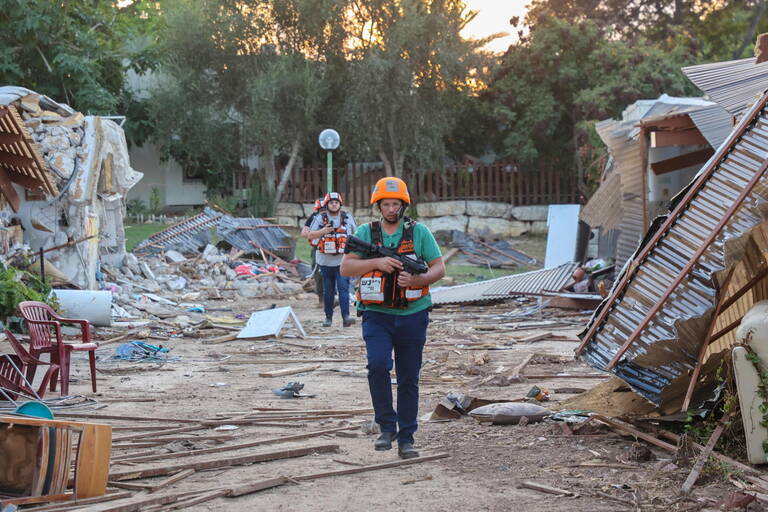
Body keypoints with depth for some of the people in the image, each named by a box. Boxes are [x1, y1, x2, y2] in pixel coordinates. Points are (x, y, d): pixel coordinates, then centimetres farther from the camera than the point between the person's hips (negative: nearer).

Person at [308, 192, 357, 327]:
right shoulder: (320, 218, 4)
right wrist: (322, 231, -14)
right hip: (326, 261, 1)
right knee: (328, 291, 9)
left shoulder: (348, 217, 7)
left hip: (343, 261, -1)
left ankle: (346, 317, -18)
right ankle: (328, 317, 17)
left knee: (343, 288, -12)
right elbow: (310, 235, 3)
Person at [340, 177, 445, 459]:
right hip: (377, 315, 0)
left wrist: (417, 280, -18)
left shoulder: (419, 232, 3)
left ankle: (406, 438, 17)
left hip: (412, 316, 1)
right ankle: (387, 426, -7)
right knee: (378, 365, -23)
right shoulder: (366, 232, 4)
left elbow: (439, 268, 2)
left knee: (409, 380, 6)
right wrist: (377, 262, -18)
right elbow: (346, 268, -3)